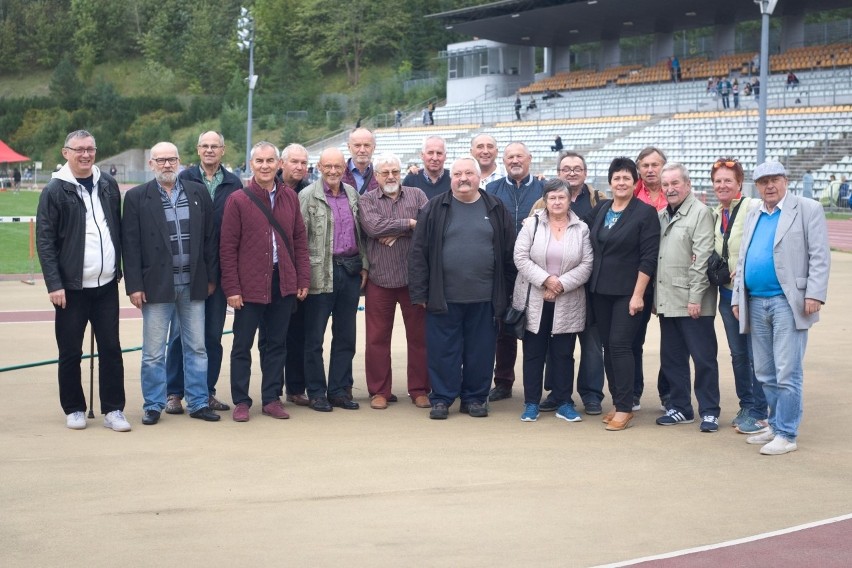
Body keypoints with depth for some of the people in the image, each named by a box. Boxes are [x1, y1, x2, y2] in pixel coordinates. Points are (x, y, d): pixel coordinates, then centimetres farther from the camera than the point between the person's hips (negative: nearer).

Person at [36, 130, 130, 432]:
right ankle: (74, 409, 20)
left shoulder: (108, 184, 7)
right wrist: (54, 284, -13)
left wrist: (118, 268, 9)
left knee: (111, 349, 5)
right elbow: (44, 241, -7)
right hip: (71, 288, -3)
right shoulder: (55, 191, -5)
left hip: (107, 285, 3)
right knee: (70, 353, 6)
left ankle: (113, 410, 13)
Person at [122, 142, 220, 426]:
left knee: (196, 348, 9)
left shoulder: (198, 193, 6)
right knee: (153, 352, 4)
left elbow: (210, 237, 8)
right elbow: (131, 245, -3)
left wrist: (211, 277, 5)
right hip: (156, 284, -2)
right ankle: (153, 405, 15)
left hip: (193, 284, 2)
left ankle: (199, 402, 19)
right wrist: (134, 286, -8)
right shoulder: (137, 197, -1)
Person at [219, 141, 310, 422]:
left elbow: (300, 240, 10)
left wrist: (303, 279, 4)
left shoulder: (290, 197, 7)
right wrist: (231, 288, -9)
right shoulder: (238, 200, -4)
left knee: (277, 343, 10)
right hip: (249, 285, -3)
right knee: (242, 345, 4)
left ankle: (272, 398, 20)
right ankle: (241, 401, 13)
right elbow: (228, 248, -5)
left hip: (283, 283, 3)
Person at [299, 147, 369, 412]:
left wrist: (364, 265, 11)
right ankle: (316, 392, 12)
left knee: (346, 336, 10)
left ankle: (340, 390, 19)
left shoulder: (352, 194, 11)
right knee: (314, 338, 3)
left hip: (350, 270, 5)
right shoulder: (308, 196, -5)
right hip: (321, 273, -5)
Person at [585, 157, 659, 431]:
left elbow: (648, 258, -10)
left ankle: (624, 408, -3)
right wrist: (590, 282, 6)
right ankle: (616, 402, 17)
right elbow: (591, 247, 14)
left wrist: (638, 294, -15)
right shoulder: (599, 210, 10)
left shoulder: (645, 213, -6)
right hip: (600, 290, 6)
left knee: (620, 345, -10)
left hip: (628, 292, -5)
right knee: (608, 346, 7)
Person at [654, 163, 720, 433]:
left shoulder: (700, 212, -7)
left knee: (703, 358, -1)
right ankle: (680, 408, 22)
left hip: (692, 302, -7)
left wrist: (695, 297, -17)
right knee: (671, 358, 12)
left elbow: (702, 257, -13)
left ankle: (709, 412, 7)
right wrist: (655, 297, 10)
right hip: (667, 300, 7)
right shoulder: (661, 216, 15)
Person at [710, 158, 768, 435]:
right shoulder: (715, 214, 13)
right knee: (737, 354, 14)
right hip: (727, 293, 7)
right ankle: (746, 406, 25)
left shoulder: (753, 208, -10)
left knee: (756, 354, -3)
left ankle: (759, 413, 5)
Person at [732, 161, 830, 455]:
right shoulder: (753, 217, 17)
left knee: (787, 373, -6)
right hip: (756, 303, 6)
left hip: (788, 302, -6)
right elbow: (742, 260, 19)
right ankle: (776, 425, 24)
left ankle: (786, 434, 0)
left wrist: (814, 294, -15)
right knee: (765, 373, 11)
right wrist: (737, 297, 12)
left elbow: (820, 257, -6)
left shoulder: (808, 210, 0)